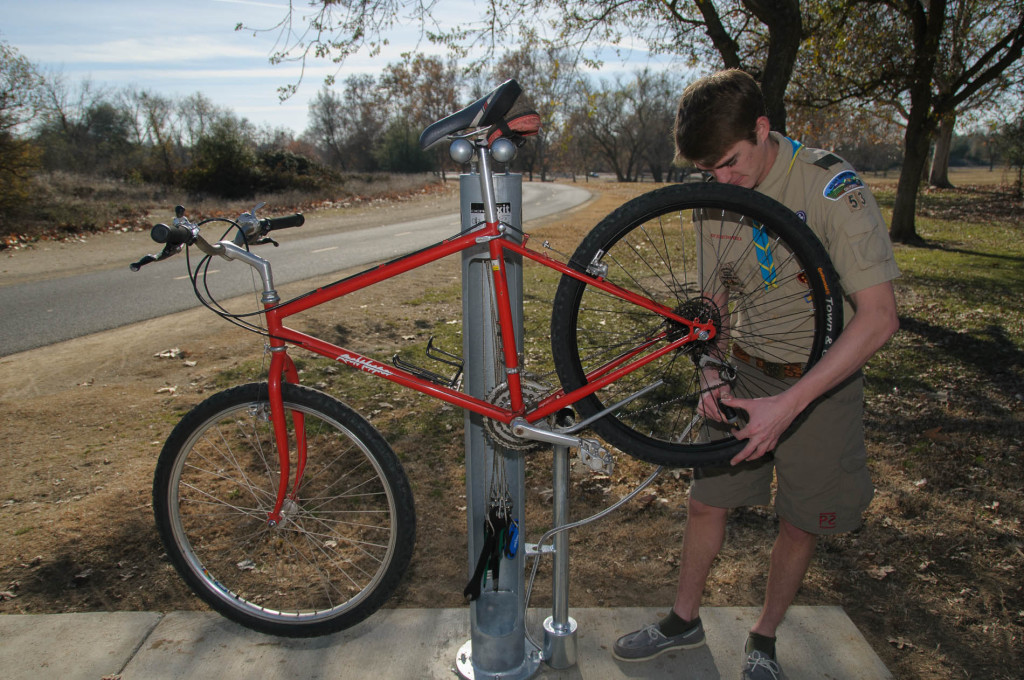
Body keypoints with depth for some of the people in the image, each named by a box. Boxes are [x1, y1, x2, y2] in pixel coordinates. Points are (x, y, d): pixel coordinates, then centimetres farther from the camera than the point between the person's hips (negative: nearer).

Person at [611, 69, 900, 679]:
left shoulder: (834, 188, -22)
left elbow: (879, 318, -27)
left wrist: (787, 403, -33)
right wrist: (714, 371, -8)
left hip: (820, 382, -4)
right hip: (744, 376, 4)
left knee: (800, 522, 10)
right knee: (706, 502, 10)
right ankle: (685, 621, 33)